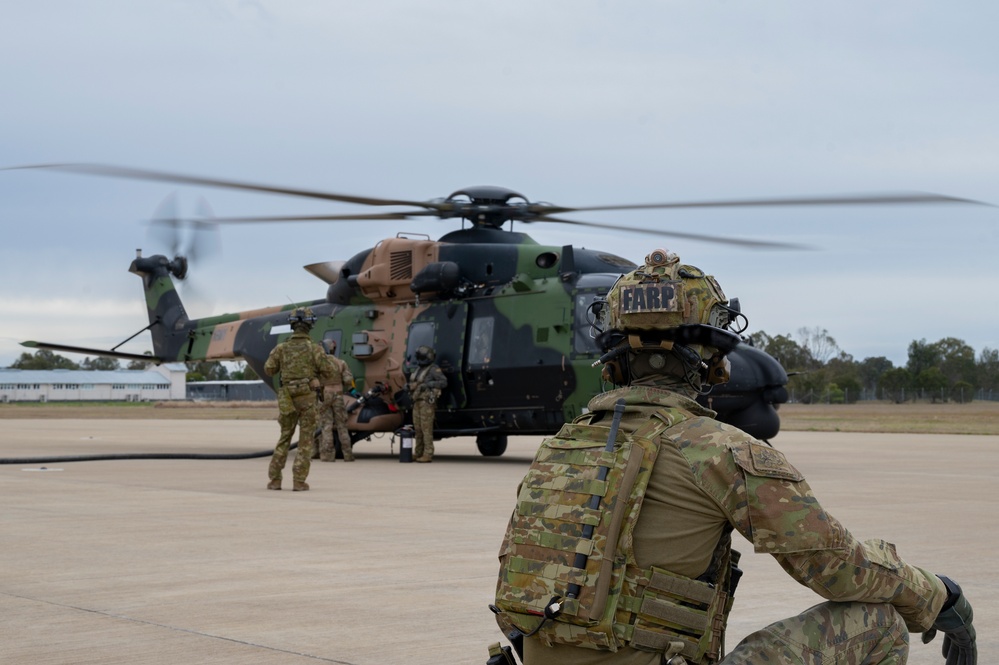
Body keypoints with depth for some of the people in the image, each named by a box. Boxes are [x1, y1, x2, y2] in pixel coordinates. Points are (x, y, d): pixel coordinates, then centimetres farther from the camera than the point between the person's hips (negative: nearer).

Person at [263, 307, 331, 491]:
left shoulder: (281, 348, 1)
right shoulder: (314, 348, -5)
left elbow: (268, 369, 0)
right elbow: (327, 371, -6)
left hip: (287, 398, 3)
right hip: (308, 397, -3)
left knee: (284, 438, 14)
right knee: (305, 441, 2)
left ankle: (274, 480, 9)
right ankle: (299, 481, -5)